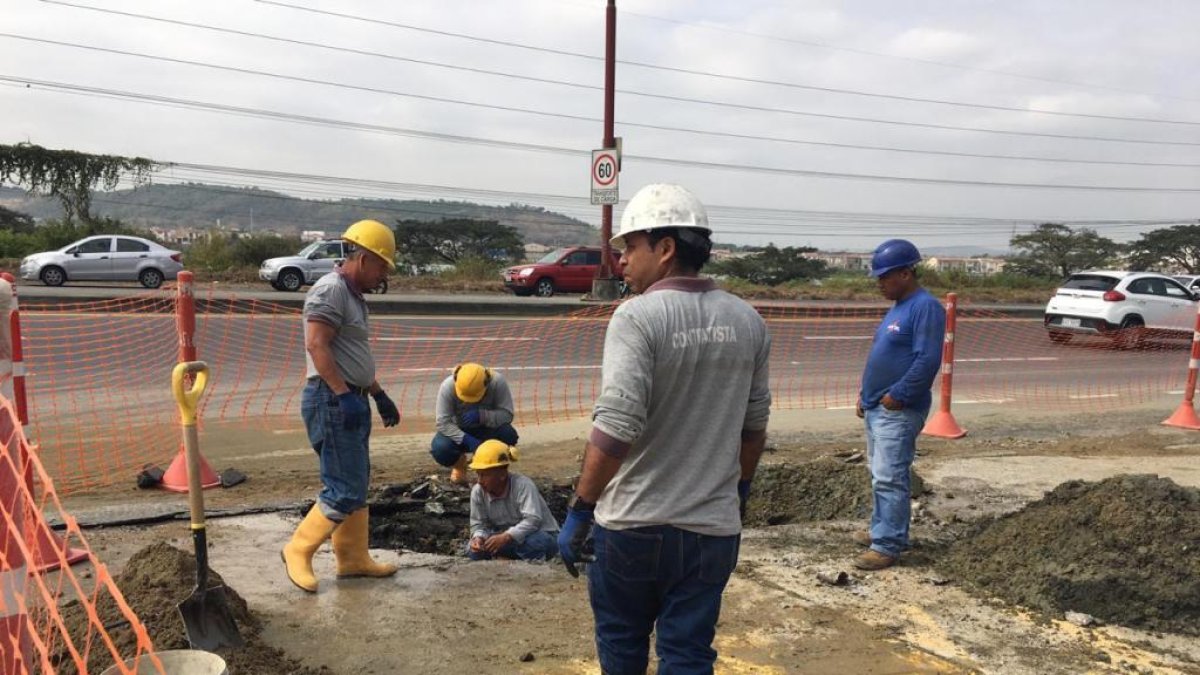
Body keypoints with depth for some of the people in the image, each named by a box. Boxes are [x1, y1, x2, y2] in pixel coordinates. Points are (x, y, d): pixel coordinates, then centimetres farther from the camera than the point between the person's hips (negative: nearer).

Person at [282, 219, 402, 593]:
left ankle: (353, 558, 24)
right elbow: (316, 345, -23)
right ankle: (299, 550, 6)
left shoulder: (352, 295, 18)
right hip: (332, 400, -11)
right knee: (345, 490, -8)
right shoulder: (331, 289, -13)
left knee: (356, 485, 15)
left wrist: (379, 395, 24)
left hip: (351, 400, 11)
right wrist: (344, 395, -27)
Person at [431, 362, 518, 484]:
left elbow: (507, 414, -26)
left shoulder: (497, 382, -26)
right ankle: (459, 463, 7)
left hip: (488, 429, 0)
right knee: (440, 449, -31)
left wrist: (481, 416, -41)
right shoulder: (448, 386, -27)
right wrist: (466, 439, -39)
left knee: (508, 435, -32)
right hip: (459, 431, 0)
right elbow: (443, 422, -27)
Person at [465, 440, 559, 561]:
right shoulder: (478, 492, -9)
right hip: (507, 539, 6)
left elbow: (533, 520, -37)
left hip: (541, 537, -6)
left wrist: (506, 537, -46)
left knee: (532, 542, -41)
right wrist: (478, 537, -28)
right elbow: (479, 523, -4)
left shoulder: (523, 485, -26)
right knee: (473, 549, -15)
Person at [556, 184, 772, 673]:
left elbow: (616, 429, -21)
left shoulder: (638, 317, -16)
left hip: (633, 525, -4)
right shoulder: (747, 321, 2)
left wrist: (579, 511, -12)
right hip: (713, 527, 4)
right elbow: (754, 425, 10)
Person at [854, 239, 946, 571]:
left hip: (898, 411, -10)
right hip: (876, 407, 10)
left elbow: (927, 360, -23)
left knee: (889, 479, -8)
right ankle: (881, 529, 29)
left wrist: (897, 395, -18)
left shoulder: (926, 307, -15)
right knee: (879, 476, 17)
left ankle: (888, 546, -2)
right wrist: (866, 394, 17)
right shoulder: (898, 307, 15)